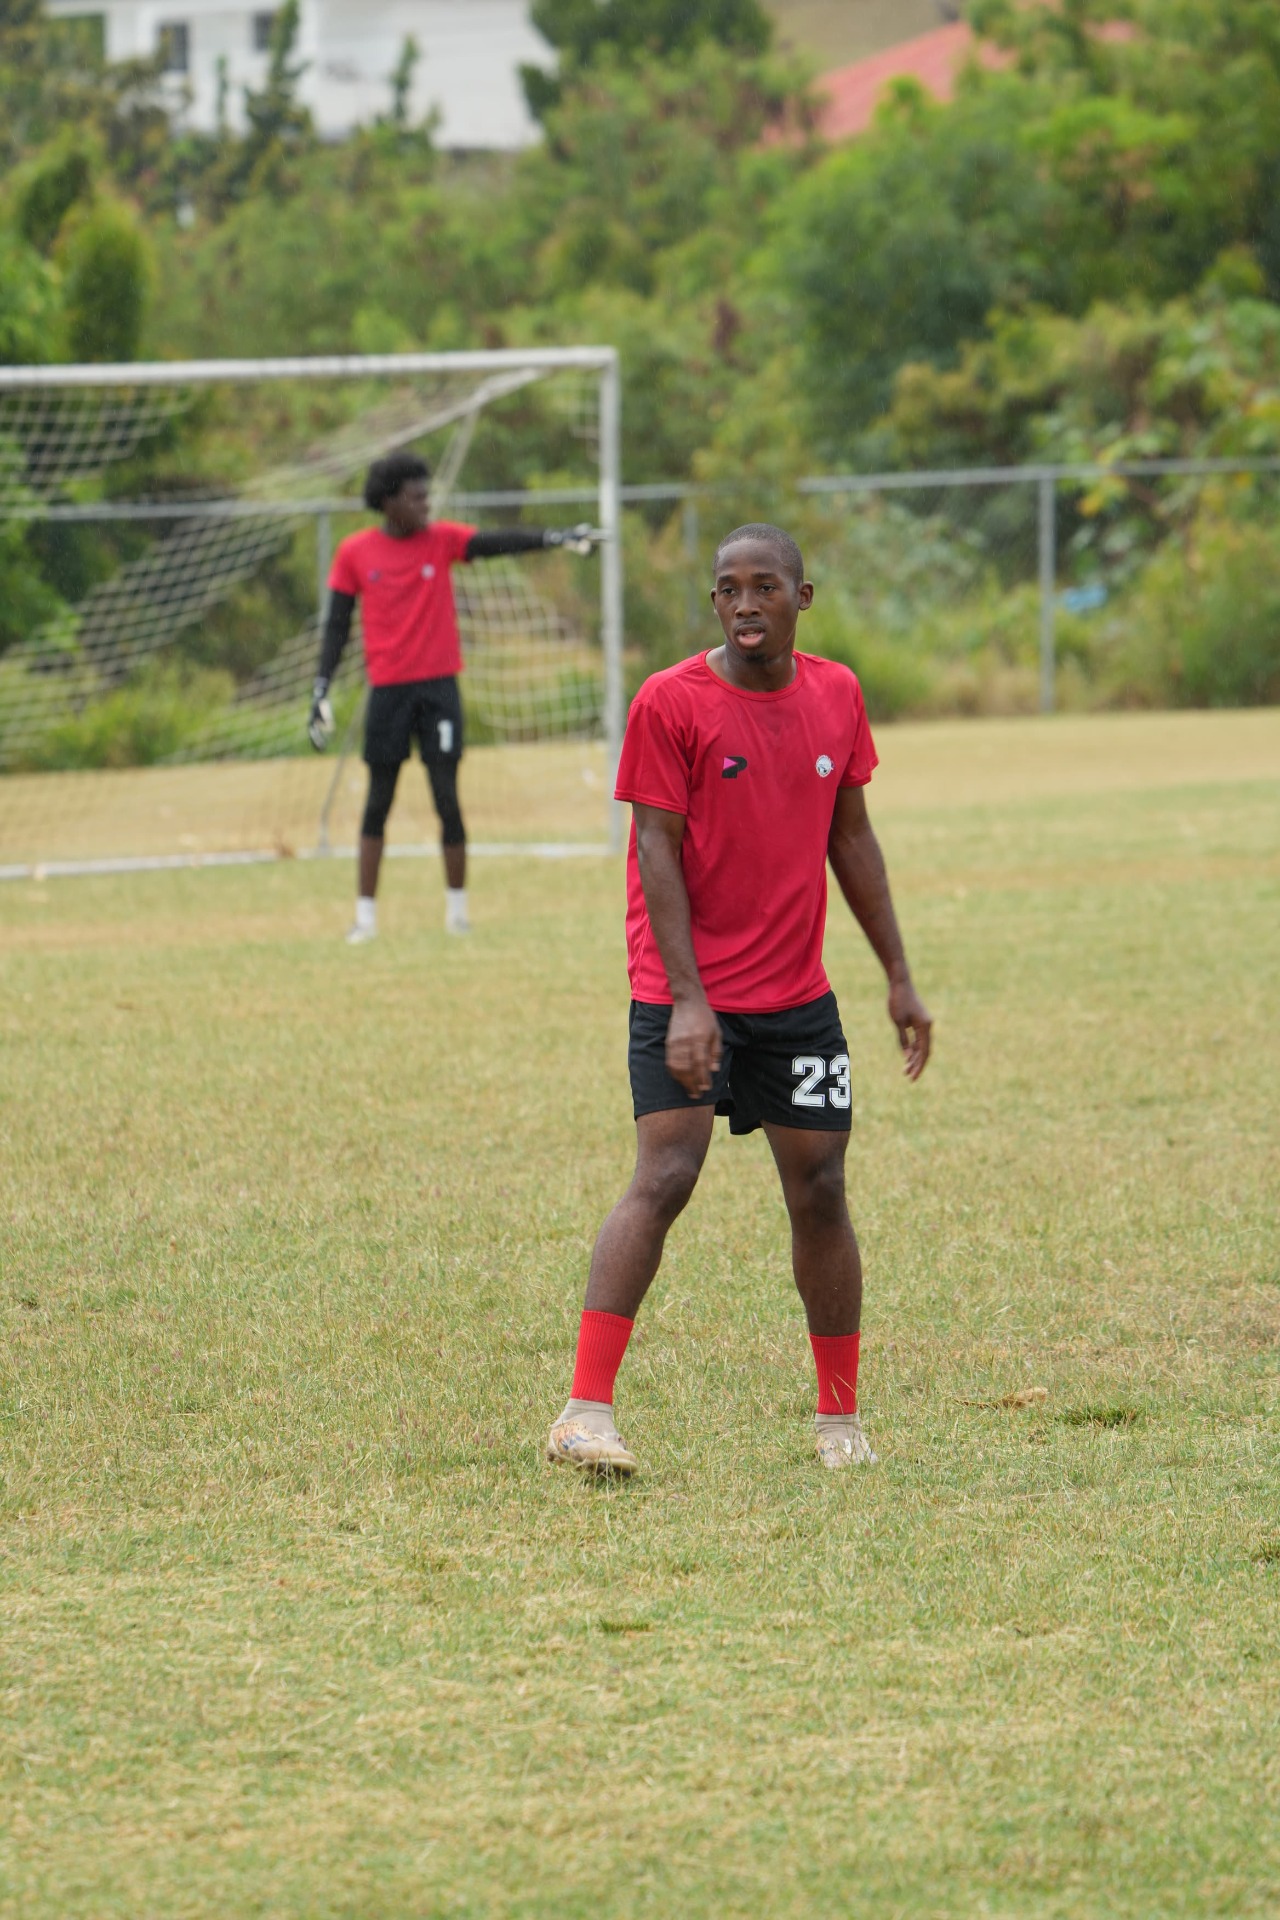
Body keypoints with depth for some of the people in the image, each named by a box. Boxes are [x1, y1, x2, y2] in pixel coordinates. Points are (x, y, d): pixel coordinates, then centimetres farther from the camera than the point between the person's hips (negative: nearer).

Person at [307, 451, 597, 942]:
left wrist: (557, 537, -30)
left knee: (447, 799, -3)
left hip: (438, 685, 0)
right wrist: (321, 690, 0)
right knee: (378, 802, 5)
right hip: (387, 690, 0)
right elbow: (337, 625, 6)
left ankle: (457, 909, 6)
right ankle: (365, 914, 10)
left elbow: (499, 541, -14)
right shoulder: (355, 553, 2)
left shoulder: (441, 539, 1)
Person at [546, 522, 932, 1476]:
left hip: (798, 995, 5)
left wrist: (901, 978, 14)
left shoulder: (837, 696, 6)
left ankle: (841, 1421, 16)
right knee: (664, 1177, -16)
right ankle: (587, 1413, -18)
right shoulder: (671, 702, -9)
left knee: (820, 1191, 4)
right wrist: (687, 999, -19)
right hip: (689, 993, -5)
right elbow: (657, 850, -11)